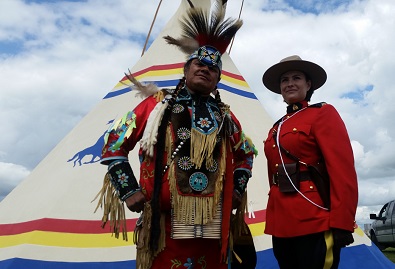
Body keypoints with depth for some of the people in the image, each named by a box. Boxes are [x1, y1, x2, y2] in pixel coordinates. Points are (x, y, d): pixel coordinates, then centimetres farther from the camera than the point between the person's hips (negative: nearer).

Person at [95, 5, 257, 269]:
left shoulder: (225, 115, 13)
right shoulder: (158, 104, 2)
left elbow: (246, 153, 28)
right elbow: (114, 144, 3)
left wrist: (238, 189, 16)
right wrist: (129, 190, -4)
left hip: (214, 223, 4)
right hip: (166, 221, -3)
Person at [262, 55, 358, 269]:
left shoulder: (323, 113, -3)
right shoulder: (276, 127, 16)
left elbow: (344, 170, -12)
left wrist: (341, 224, -18)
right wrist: (273, 217, 15)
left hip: (315, 222, -7)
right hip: (281, 221, 7)